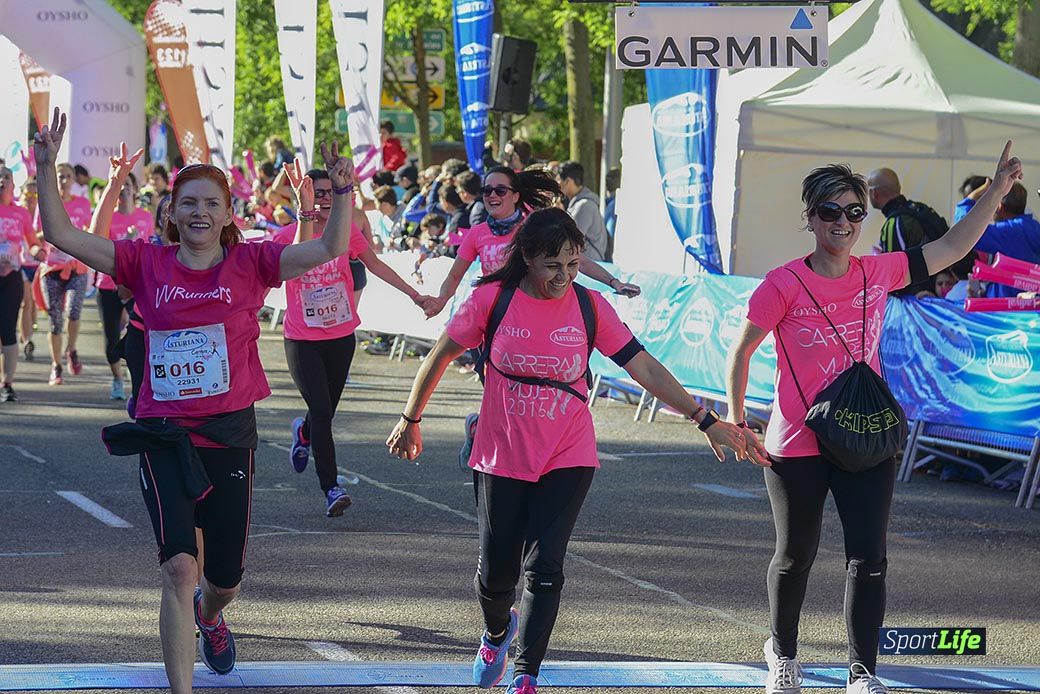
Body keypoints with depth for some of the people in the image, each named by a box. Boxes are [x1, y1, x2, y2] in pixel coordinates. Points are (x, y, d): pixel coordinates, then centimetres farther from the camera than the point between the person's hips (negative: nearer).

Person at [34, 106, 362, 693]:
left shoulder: (250, 262, -2)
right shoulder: (147, 263, -1)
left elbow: (330, 248, -13)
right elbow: (62, 236, -5)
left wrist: (342, 192, -27)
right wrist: (48, 168, -15)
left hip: (230, 435, 1)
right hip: (164, 436, -1)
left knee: (225, 576, 14)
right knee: (180, 568, -16)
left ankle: (209, 615, 52)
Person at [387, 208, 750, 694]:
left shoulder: (589, 307, -6)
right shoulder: (493, 298, -9)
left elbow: (645, 368, -4)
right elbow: (441, 356, 4)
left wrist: (705, 420, -7)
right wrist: (411, 420, 11)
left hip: (567, 461, 0)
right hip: (501, 459, 0)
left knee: (543, 569, -10)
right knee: (496, 571, 7)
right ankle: (497, 631, 40)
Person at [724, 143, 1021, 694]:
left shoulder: (877, 274, 0)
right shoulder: (783, 286, -12)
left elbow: (950, 249, 11)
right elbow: (741, 351, -3)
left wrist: (997, 190, 5)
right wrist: (736, 422, -6)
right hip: (797, 444, -3)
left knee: (868, 558, -4)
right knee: (795, 557, 13)